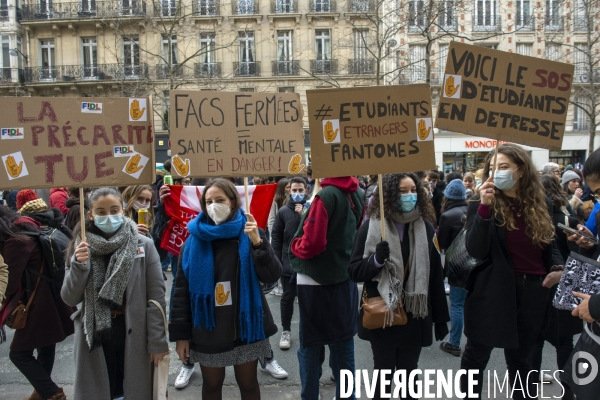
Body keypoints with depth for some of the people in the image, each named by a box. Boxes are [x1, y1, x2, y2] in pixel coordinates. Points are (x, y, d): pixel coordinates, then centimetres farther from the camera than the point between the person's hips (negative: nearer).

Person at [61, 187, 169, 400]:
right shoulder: (82, 247, 2)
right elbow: (70, 299, -1)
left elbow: (156, 297, -6)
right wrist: (78, 265, -16)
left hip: (134, 334, -2)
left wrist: (157, 341, -7)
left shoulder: (143, 244, -6)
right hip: (94, 336, 2)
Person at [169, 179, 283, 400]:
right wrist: (180, 333, -4)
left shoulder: (250, 234, -4)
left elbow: (272, 276, -11)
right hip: (207, 329, 0)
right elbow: (182, 290, -3)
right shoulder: (195, 240, -4)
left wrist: (257, 243, -24)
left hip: (245, 326, 0)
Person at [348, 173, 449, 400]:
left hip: (415, 315, 2)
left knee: (408, 372, 16)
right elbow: (354, 272, -7)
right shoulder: (372, 226, -7)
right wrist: (377, 260, -25)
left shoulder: (425, 227, -1)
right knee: (383, 371, 12)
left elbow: (436, 275, 1)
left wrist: (441, 317, 3)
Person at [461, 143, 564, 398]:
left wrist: (558, 267, -6)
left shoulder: (541, 204, 5)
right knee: (476, 355, 8)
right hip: (493, 289, -3)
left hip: (533, 291, 3)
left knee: (520, 357, 19)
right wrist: (484, 208, -27)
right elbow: (475, 251, -18)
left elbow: (549, 245, 15)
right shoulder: (482, 205, -7)